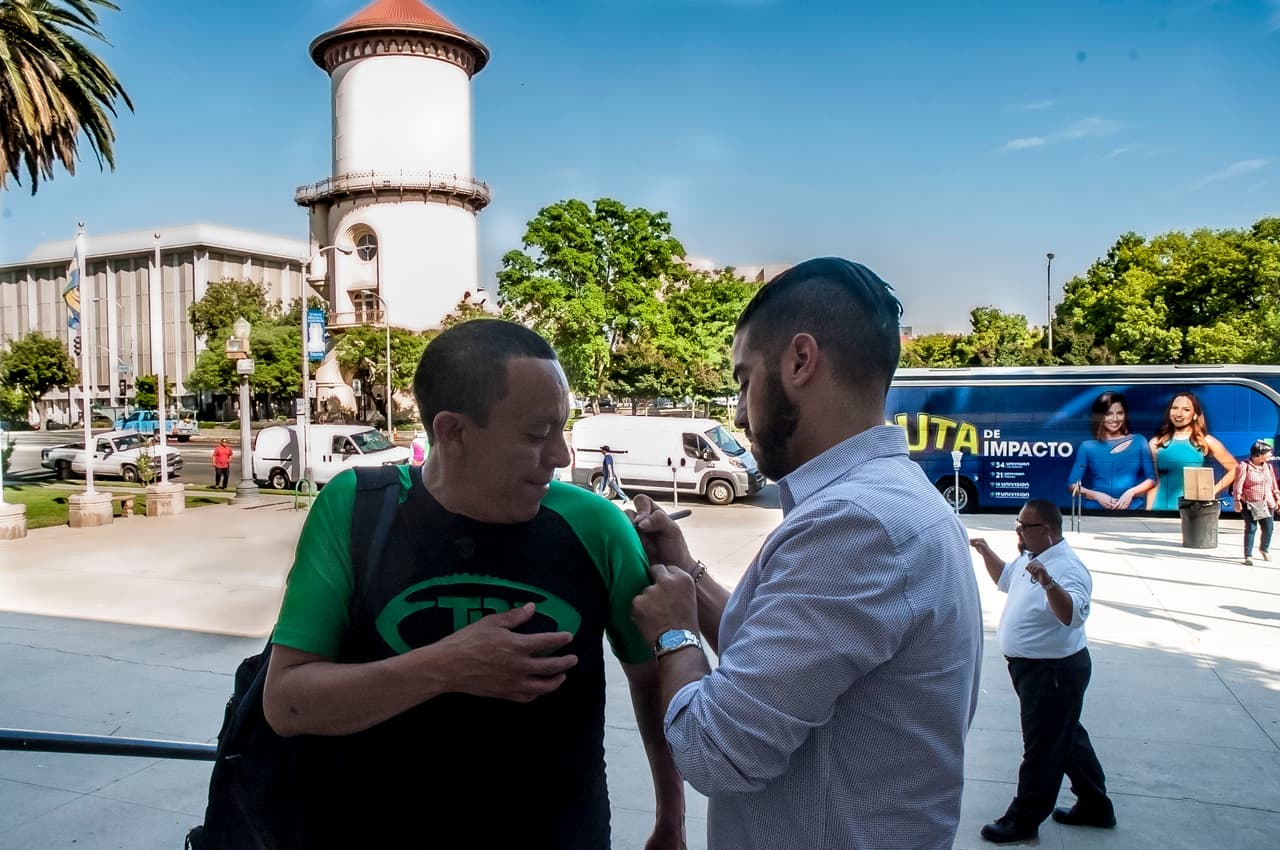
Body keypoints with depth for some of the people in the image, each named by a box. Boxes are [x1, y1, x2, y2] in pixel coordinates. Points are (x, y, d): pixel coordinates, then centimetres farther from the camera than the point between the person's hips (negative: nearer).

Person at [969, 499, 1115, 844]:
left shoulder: (1067, 567, -25)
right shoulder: (1030, 557, 5)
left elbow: (1074, 616, -43)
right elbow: (1005, 579, 26)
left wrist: (1048, 583, -57)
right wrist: (986, 553, 16)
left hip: (1054, 671, -10)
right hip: (1032, 667, 10)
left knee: (1042, 747, 5)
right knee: (1067, 737, 22)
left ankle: (1024, 819, 18)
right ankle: (1095, 806, 38)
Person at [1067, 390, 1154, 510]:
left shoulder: (1139, 442, 9)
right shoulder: (1087, 447, 5)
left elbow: (1151, 479, 12)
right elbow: (1073, 485, 6)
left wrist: (1132, 492, -5)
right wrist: (1096, 495, -9)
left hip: (1132, 509, 1)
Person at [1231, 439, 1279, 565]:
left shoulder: (1268, 467, 9)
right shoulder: (1244, 467, -9)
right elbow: (1238, 485, -10)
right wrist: (1237, 501, -14)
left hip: (1267, 503, 5)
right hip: (1250, 504, -5)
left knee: (1269, 527, 5)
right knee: (1251, 529, -6)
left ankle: (1264, 549, 33)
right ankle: (1248, 556, 1)